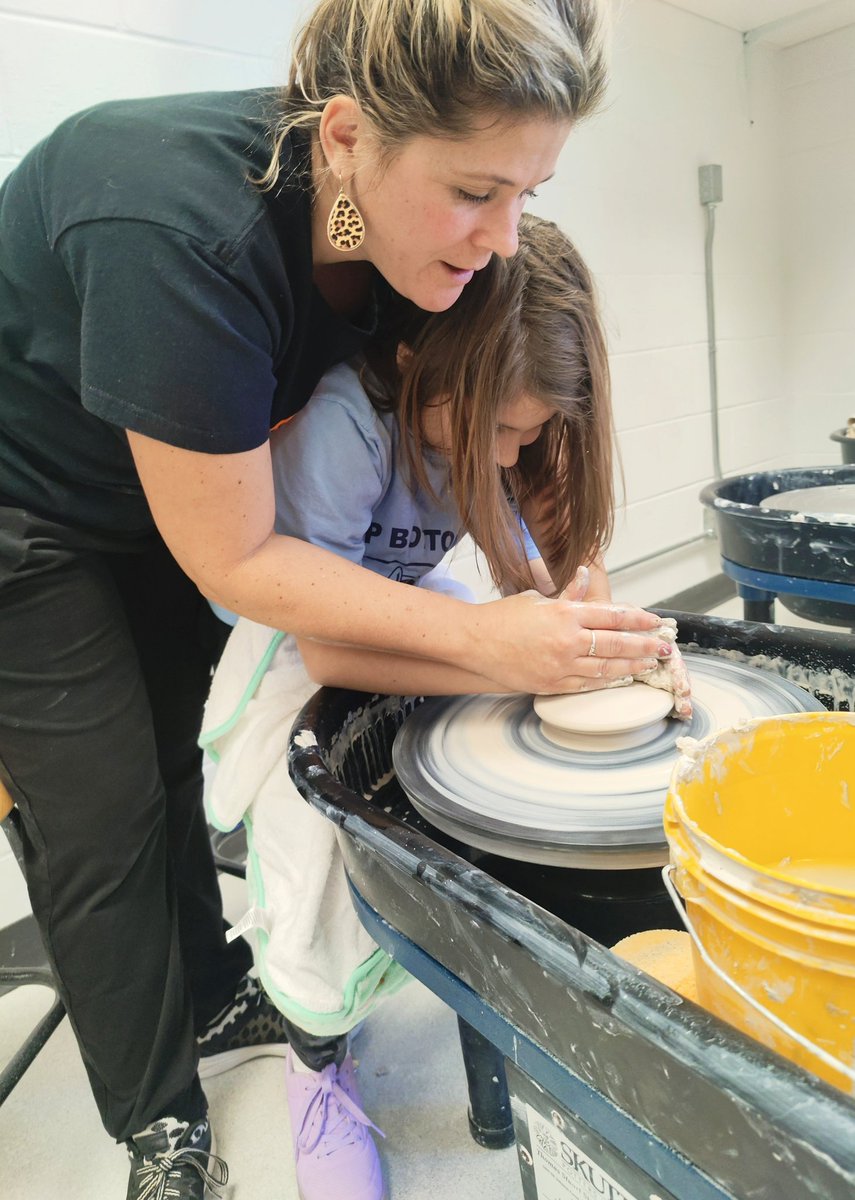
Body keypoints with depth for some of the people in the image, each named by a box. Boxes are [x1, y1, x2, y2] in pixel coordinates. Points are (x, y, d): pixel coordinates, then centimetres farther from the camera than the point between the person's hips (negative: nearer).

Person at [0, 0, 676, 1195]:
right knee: (100, 814, 0)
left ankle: (209, 1001, 36)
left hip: (153, 497, 6)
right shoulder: (187, 236, -38)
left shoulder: (400, 219, -15)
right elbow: (233, 561, -31)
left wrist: (542, 588, -15)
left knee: (171, 760, 14)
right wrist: (477, 635, -31)